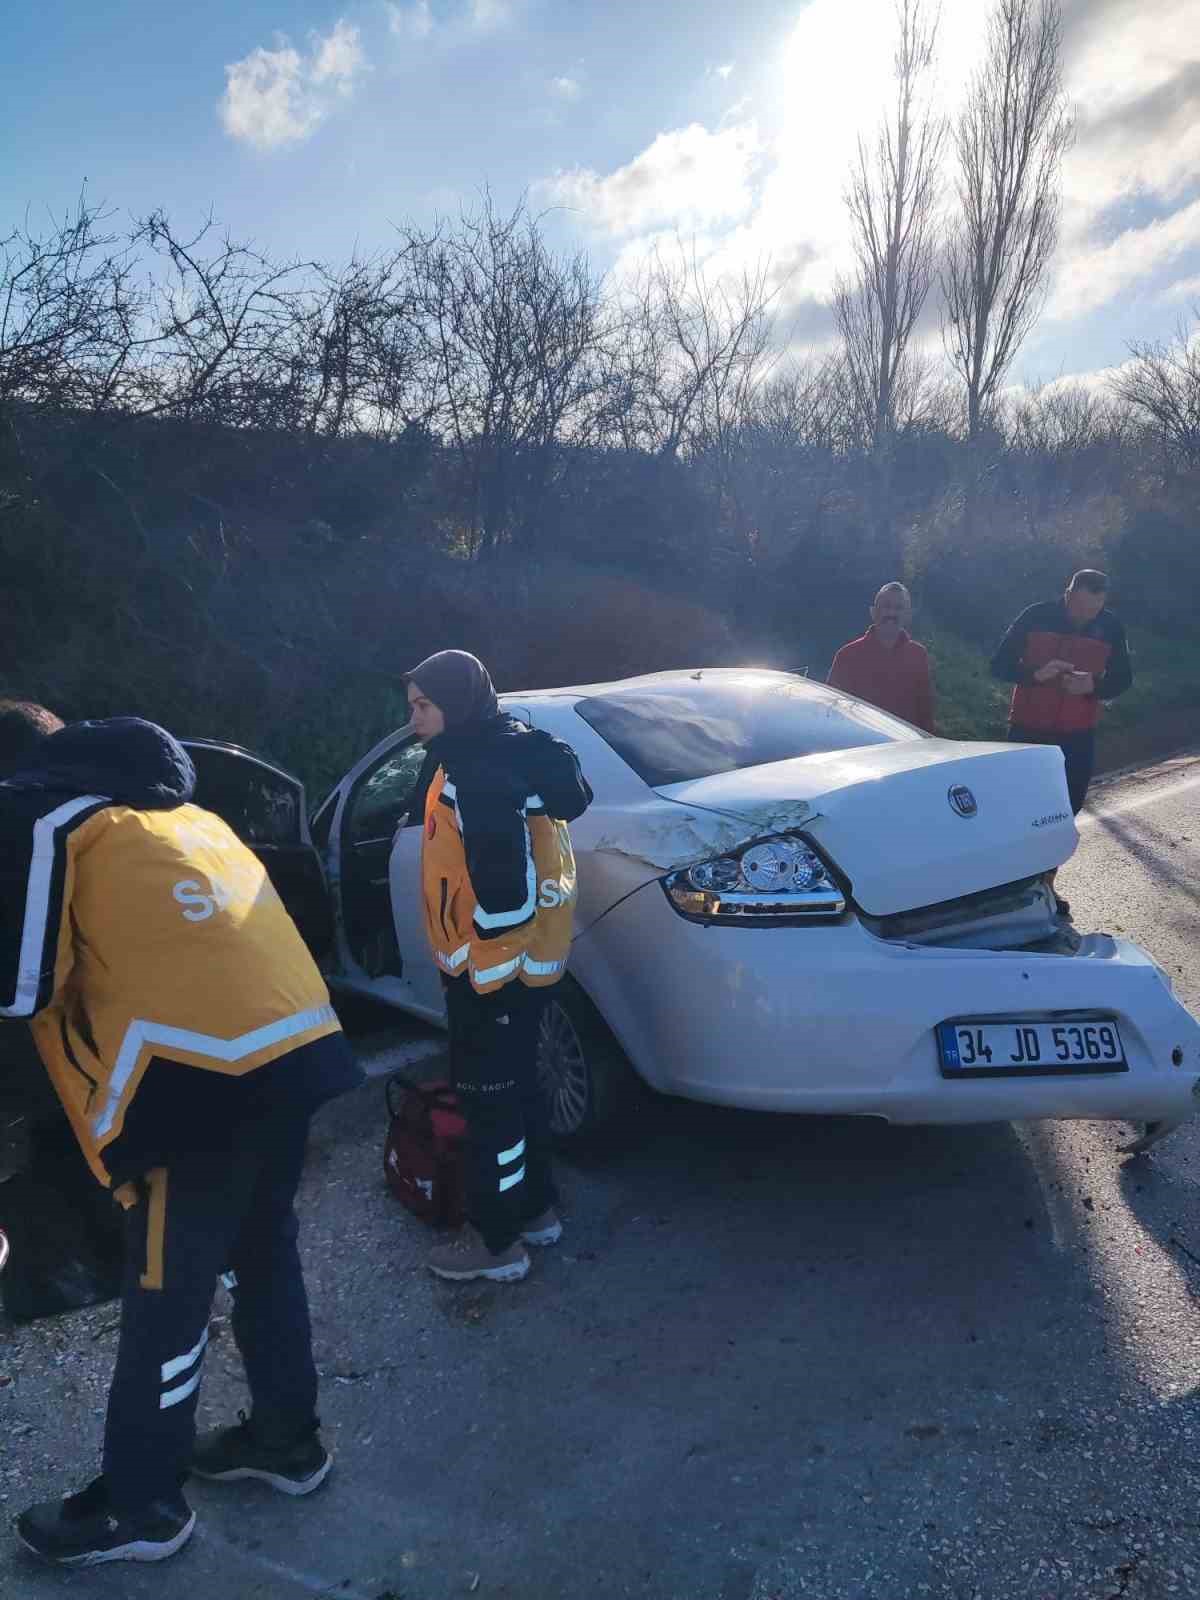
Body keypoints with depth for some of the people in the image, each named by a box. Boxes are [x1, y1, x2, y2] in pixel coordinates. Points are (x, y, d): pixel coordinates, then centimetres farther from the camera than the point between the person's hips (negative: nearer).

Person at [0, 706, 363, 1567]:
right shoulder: (173, 810, 23)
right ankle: (286, 1435, 38)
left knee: (167, 1297, 8)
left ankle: (140, 1506, 26)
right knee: (265, 1255, 23)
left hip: (205, 1076, -8)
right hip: (296, 1046, 8)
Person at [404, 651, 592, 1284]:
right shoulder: (496, 755, 12)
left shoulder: (480, 771, -21)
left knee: (489, 1098, 1)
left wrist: (490, 942, -19)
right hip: (516, 958, 11)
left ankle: (496, 1240, 14)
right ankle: (536, 1208, 34)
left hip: (493, 964, -11)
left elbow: (506, 870, -28)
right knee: (514, 1088, 20)